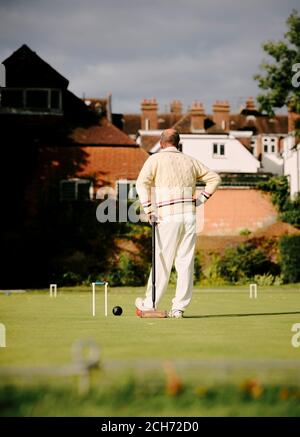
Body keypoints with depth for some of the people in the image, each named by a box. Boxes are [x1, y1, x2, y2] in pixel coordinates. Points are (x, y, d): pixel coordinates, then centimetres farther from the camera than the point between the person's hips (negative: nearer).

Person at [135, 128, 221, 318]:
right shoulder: (190, 161, 15)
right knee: (186, 262, 4)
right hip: (190, 215, 3)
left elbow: (142, 182, -11)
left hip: (168, 217, -3)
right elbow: (215, 178, 18)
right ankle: (179, 307, 3)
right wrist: (201, 199, 13)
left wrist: (148, 210, -11)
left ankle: (149, 304, 9)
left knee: (162, 261, 1)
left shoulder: (155, 159, 3)